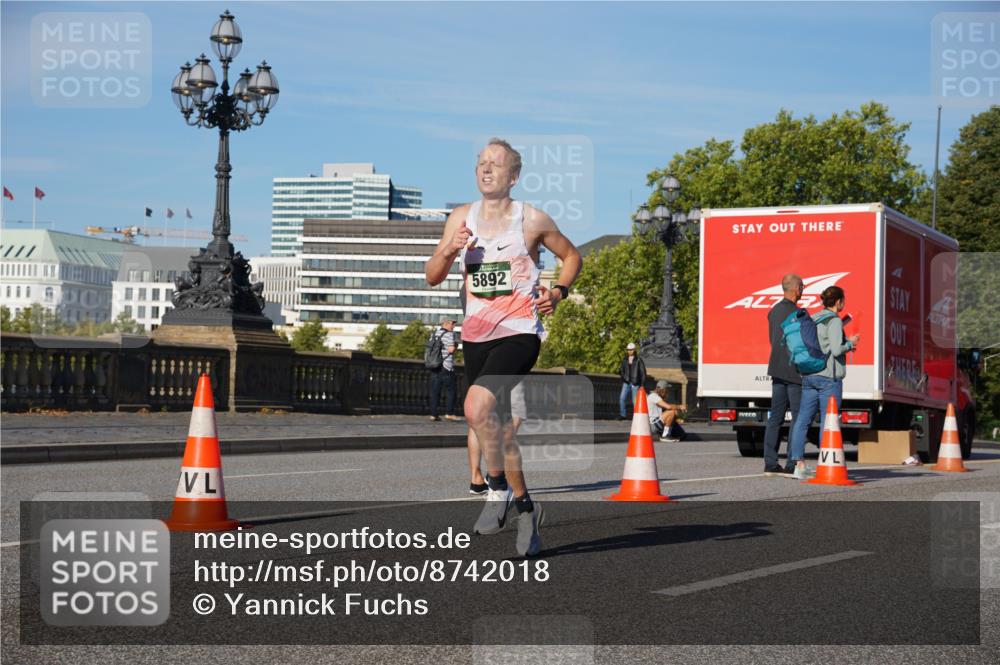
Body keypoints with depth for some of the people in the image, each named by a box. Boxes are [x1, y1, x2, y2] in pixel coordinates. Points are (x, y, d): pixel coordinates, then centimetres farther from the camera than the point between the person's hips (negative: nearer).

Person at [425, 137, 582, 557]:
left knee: (477, 406, -28)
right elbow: (432, 277, 7)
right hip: (476, 336, 5)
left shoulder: (533, 220, -2)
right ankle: (524, 506, 30)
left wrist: (558, 292, -4)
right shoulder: (461, 218, 7)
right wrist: (449, 250, -13)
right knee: (497, 425, 12)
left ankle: (498, 487, -10)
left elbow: (571, 256, 13)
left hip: (519, 333, -5)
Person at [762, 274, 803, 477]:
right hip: (795, 372, -8)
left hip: (777, 370, 8)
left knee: (775, 418, 9)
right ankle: (792, 464, -7)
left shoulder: (774, 311, 12)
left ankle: (770, 463, 9)